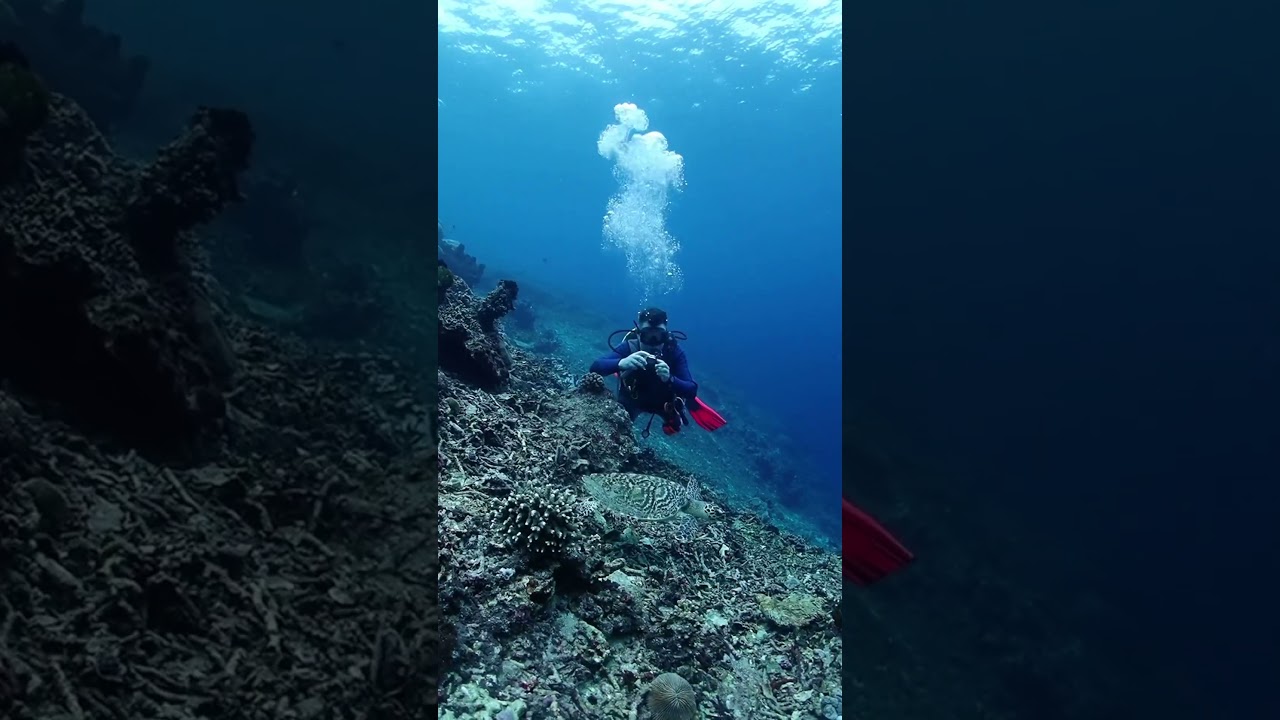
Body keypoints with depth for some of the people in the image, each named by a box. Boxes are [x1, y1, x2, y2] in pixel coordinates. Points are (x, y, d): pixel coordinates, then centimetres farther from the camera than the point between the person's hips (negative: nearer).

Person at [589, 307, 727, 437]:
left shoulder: (674, 350, -31)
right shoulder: (629, 346, -33)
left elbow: (691, 390, -36)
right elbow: (596, 367, -43)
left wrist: (670, 379, -58)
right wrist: (621, 363, -64)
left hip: (663, 401, 0)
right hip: (632, 400, 0)